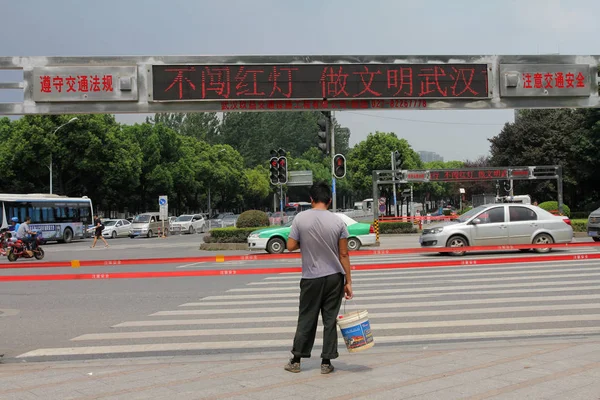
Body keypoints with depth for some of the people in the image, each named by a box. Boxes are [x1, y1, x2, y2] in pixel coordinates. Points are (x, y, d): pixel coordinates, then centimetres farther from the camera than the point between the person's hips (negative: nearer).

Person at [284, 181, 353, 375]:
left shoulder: (301, 218, -7)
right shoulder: (337, 221, -5)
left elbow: (291, 246, -3)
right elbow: (344, 254, -3)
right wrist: (348, 281, 2)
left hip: (310, 279, 0)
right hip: (334, 278, 0)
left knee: (306, 319, 10)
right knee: (330, 320, 8)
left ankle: (296, 360, 15)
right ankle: (326, 362, 12)